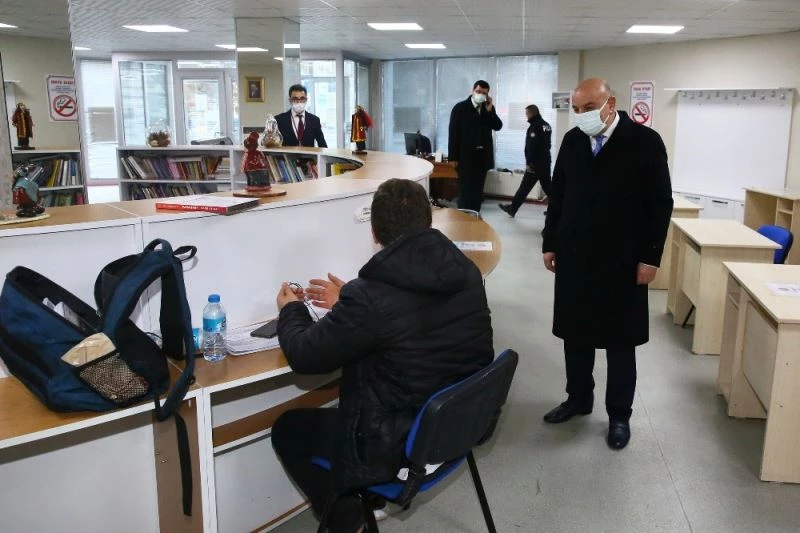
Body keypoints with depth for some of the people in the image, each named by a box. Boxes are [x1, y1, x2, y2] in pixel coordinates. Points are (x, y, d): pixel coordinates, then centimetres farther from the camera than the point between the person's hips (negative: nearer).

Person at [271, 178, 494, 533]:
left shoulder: (369, 297, -28)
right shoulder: (466, 271, -7)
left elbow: (305, 357, -13)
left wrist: (291, 310, 6)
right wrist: (347, 303, 19)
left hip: (404, 443, -7)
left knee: (287, 429, 14)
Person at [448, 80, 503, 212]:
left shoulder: (489, 108, 10)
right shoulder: (460, 108, -5)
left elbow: (498, 126, 0)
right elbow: (453, 133, -8)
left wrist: (490, 111, -13)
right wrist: (453, 157, -12)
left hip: (483, 155, 5)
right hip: (466, 156, -5)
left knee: (478, 190, 11)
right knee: (465, 189, -2)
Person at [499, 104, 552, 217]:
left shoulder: (534, 126, -15)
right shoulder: (547, 126, 14)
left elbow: (531, 147, -21)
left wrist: (529, 163, -20)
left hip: (535, 163, -9)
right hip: (545, 162, 9)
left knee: (525, 187, -1)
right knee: (547, 187, 12)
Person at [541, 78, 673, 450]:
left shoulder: (644, 141, -9)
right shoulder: (572, 140, 4)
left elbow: (660, 204, -8)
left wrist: (650, 257, -10)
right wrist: (550, 244, 8)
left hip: (622, 262, -4)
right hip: (574, 257, 4)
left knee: (620, 342, 8)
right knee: (575, 335, 13)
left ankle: (619, 415, 22)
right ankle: (578, 398, 31)